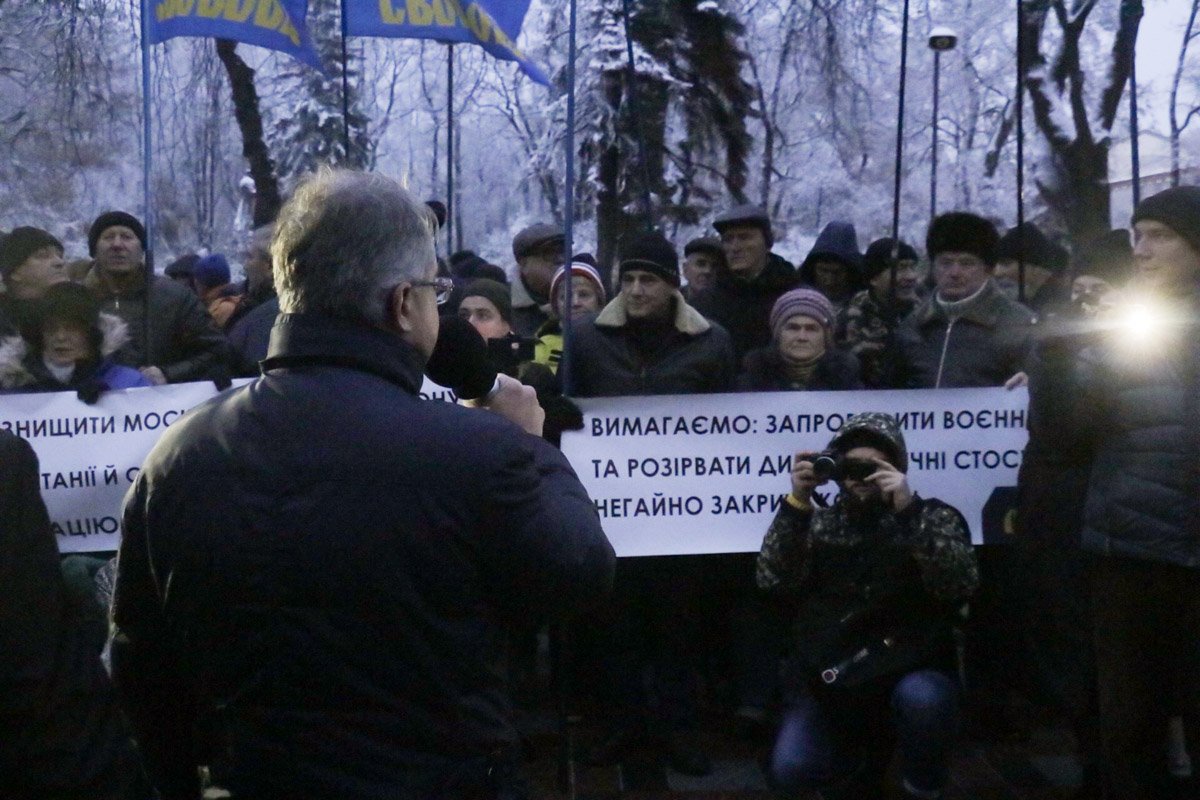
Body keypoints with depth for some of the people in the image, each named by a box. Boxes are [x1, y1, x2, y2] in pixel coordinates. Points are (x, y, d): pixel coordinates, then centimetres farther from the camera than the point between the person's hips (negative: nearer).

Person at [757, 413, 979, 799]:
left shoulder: (935, 518, 0)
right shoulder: (821, 522, 6)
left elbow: (959, 585, -18)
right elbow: (773, 581, -9)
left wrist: (909, 510, -27)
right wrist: (797, 503, -19)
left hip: (911, 672, -1)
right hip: (831, 681, 2)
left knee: (921, 698, -35)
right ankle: (860, 769, 16)